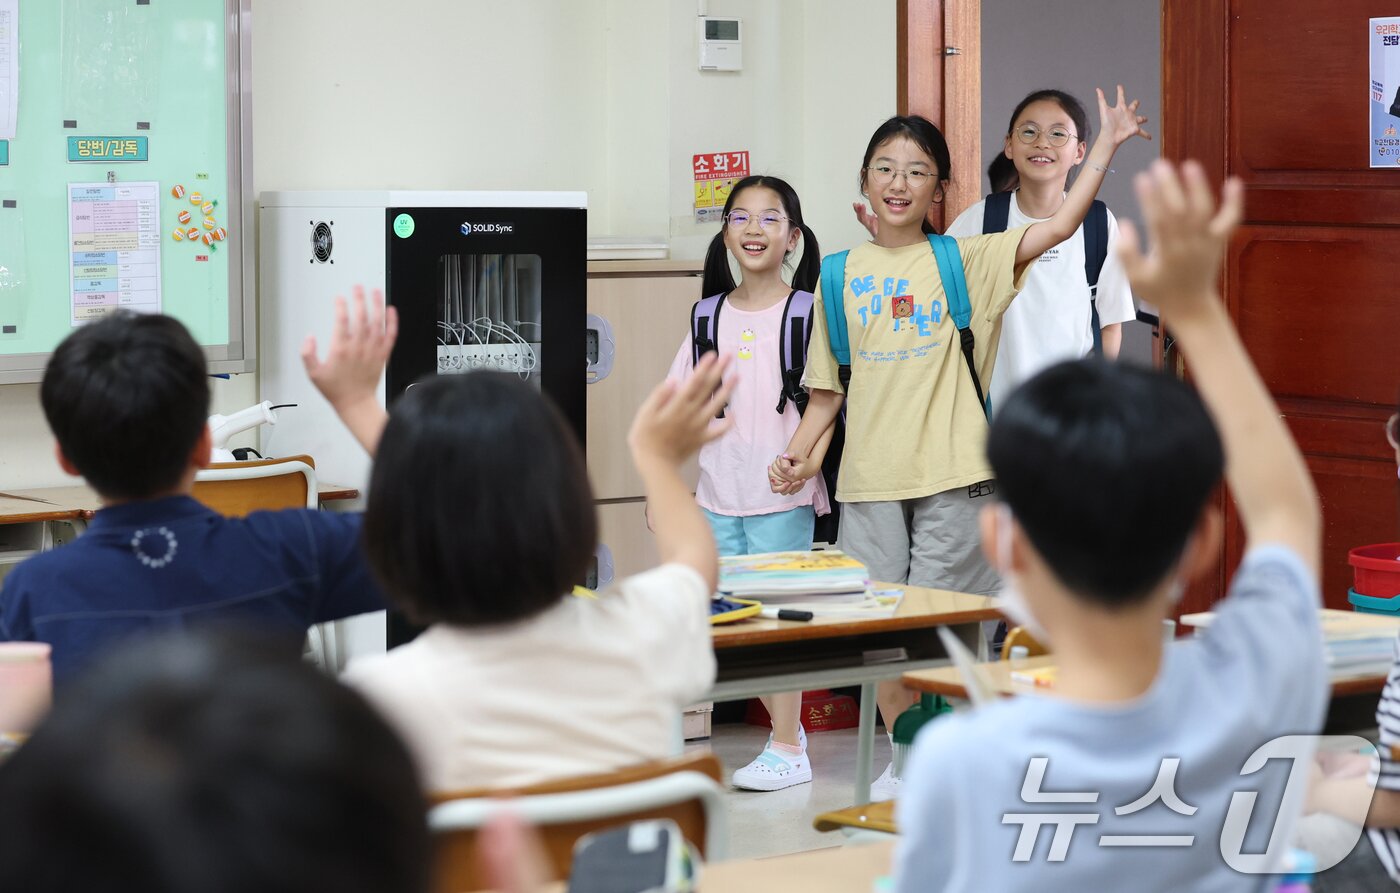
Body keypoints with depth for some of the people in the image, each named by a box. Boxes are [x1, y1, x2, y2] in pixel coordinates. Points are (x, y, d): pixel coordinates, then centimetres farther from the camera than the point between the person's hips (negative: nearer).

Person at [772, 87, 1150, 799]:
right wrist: (799, 451, 0)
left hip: (952, 473, -2)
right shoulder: (843, 275, 8)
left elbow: (1057, 228, -10)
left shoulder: (964, 262, 2)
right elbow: (830, 386, 13)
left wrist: (1105, 147, -15)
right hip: (869, 477, 2)